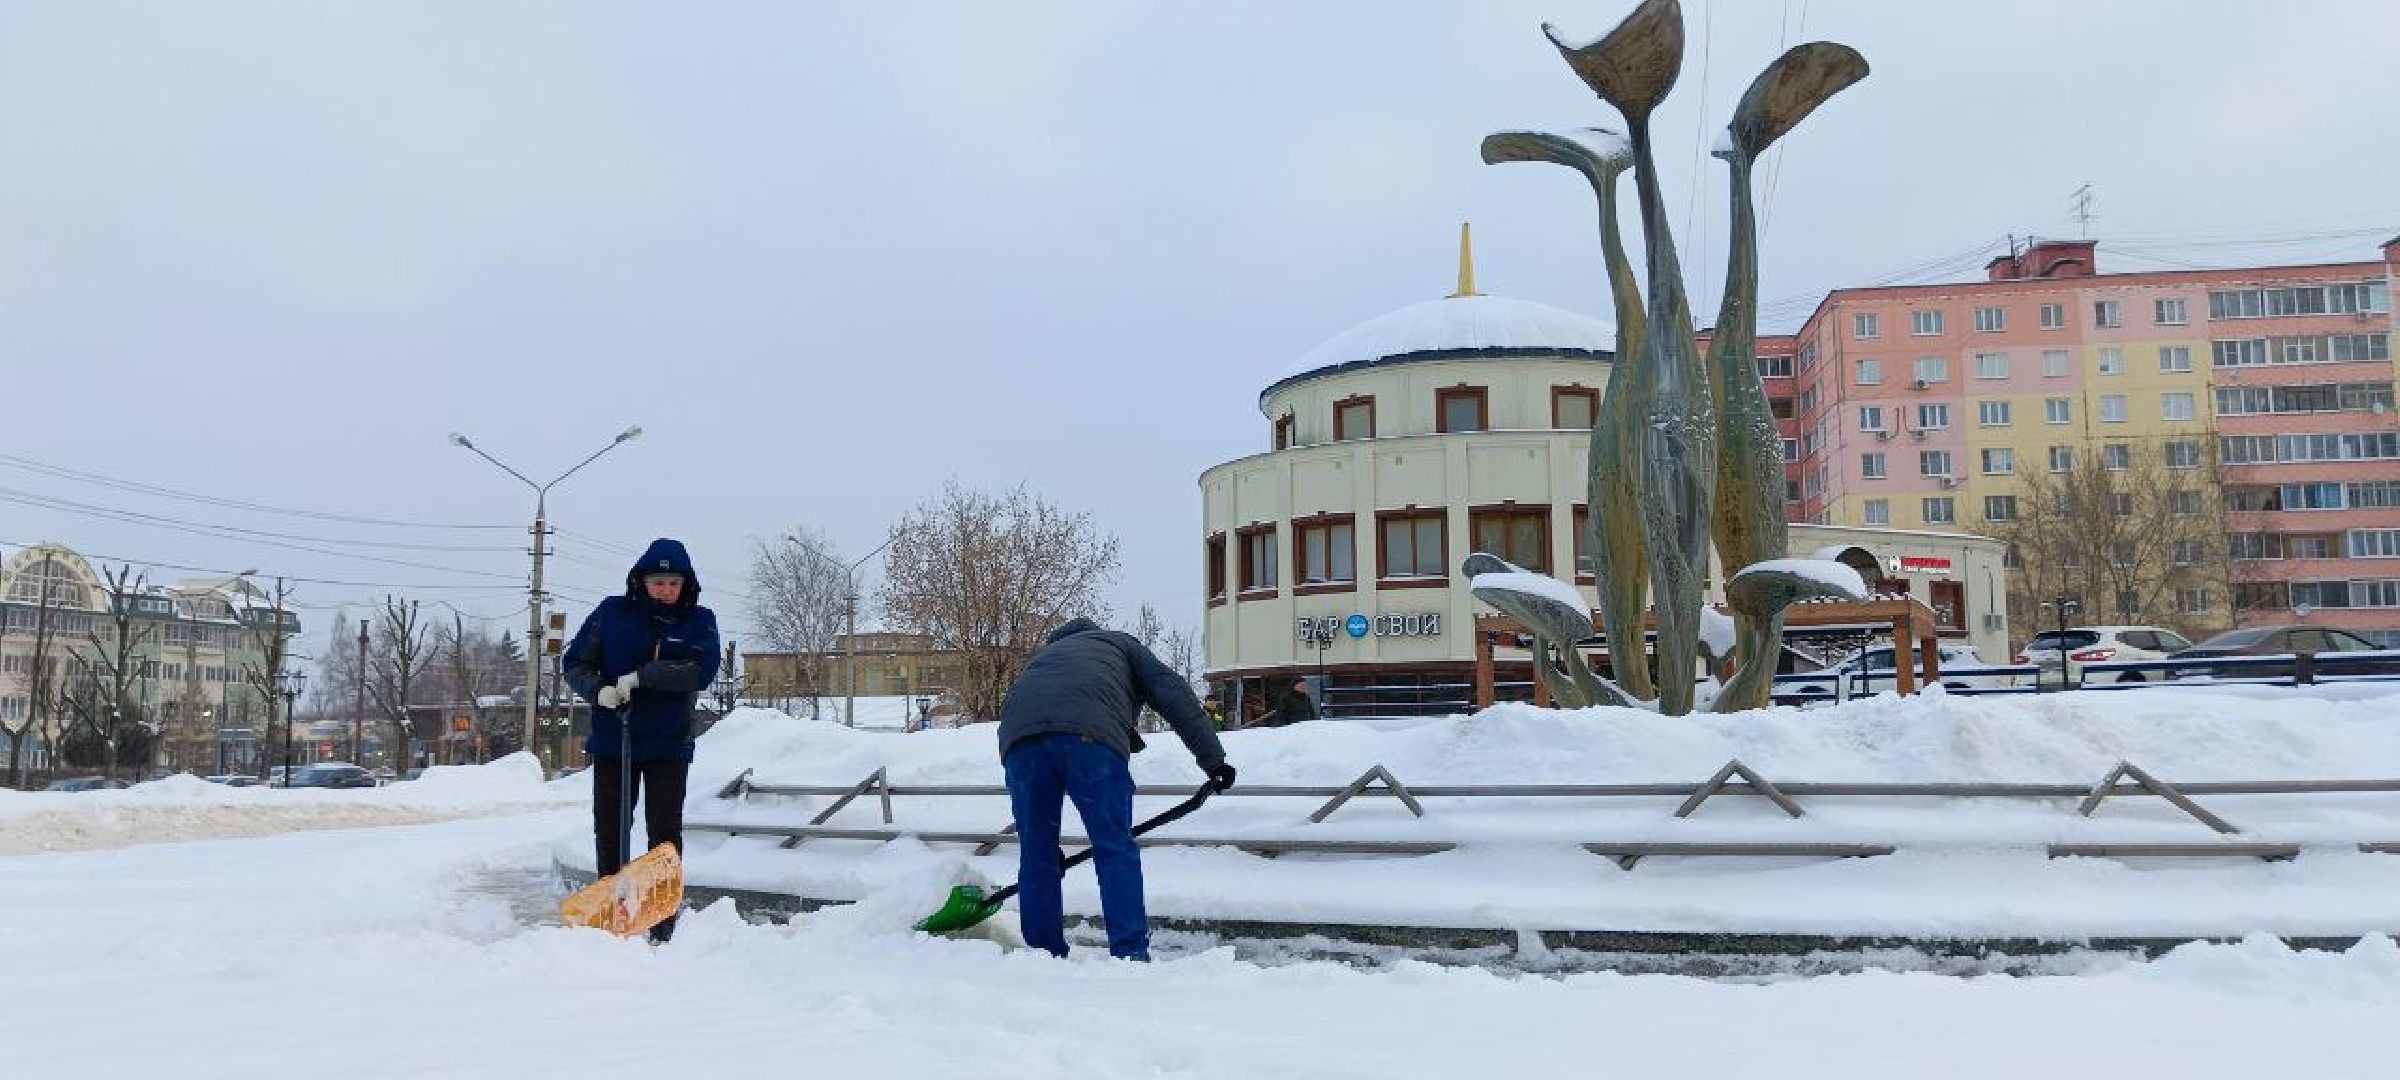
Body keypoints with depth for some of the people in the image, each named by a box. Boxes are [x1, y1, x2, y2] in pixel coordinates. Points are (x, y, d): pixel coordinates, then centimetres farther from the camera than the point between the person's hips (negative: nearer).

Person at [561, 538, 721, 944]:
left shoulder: (700, 621, -3)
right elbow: (575, 662, 3)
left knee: (665, 833, 0)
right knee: (608, 830, 10)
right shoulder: (613, 613, -1)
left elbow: (702, 671, -18)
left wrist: (640, 676, -22)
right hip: (612, 742, 2)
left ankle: (662, 925, 6)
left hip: (669, 745, -1)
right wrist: (598, 690, -17)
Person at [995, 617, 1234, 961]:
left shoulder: (1043, 653, 44)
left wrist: (1048, 841, 42)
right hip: (1090, 734, -3)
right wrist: (1212, 759, 11)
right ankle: (1131, 954, 2)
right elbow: (1172, 692, 16)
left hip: (1020, 737, 3)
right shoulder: (1121, 644, 36)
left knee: (1036, 853, 15)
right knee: (1116, 851, 5)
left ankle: (1045, 956, 19)